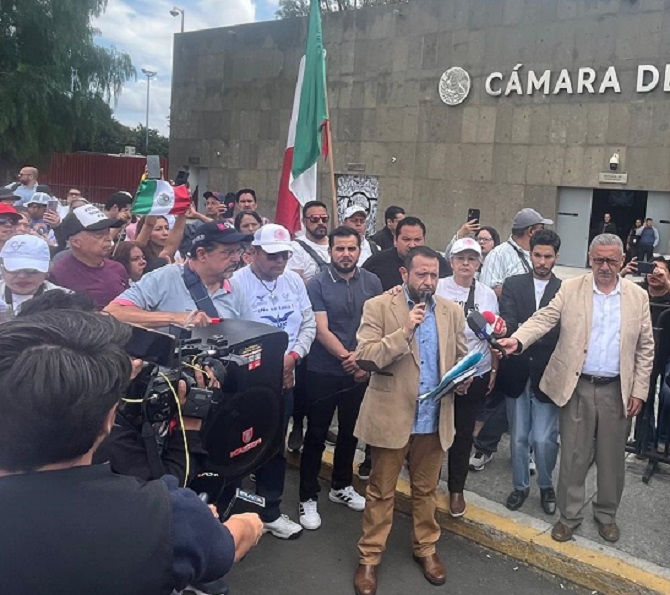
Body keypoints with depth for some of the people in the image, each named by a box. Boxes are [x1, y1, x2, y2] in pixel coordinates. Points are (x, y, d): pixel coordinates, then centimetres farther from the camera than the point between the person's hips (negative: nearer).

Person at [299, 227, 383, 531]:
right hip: (322, 372, -3)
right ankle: (308, 497, 17)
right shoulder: (317, 285, -9)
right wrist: (348, 357, -21)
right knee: (316, 434, 5)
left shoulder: (372, 283, 1)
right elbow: (321, 330, -14)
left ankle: (341, 486, 36)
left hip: (360, 372, 4)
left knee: (350, 432, 17)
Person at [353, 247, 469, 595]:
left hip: (434, 419, 4)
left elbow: (462, 357, 13)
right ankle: (369, 557, 24)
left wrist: (463, 378, -10)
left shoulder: (452, 312, 6)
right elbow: (364, 357, -17)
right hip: (391, 416, -3)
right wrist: (404, 331, -26)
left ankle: (426, 549, 37)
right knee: (380, 492, 9)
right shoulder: (378, 307, -8)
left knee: (426, 490, 18)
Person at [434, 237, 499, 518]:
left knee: (464, 432, 12)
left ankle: (456, 489, 29)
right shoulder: (437, 289, -5)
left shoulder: (488, 294, 3)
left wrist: (494, 370, 8)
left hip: (476, 375, 2)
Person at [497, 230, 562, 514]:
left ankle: (546, 485, 28)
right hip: (517, 373, 2)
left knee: (544, 439, 0)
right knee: (518, 436, 13)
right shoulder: (513, 285, 3)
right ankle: (520, 485, 34)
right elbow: (508, 322, -9)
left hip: (547, 376, -2)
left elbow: (562, 333, -11)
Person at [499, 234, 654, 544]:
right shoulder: (570, 288, -1)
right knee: (573, 455, 8)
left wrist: (639, 390, 1)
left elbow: (645, 348, 6)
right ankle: (569, 515, 25)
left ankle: (606, 514, 34)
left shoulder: (637, 296, 3)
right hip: (577, 387, -1)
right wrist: (518, 340, -30)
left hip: (616, 390, 1)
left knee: (612, 457, 14)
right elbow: (544, 318, -11)